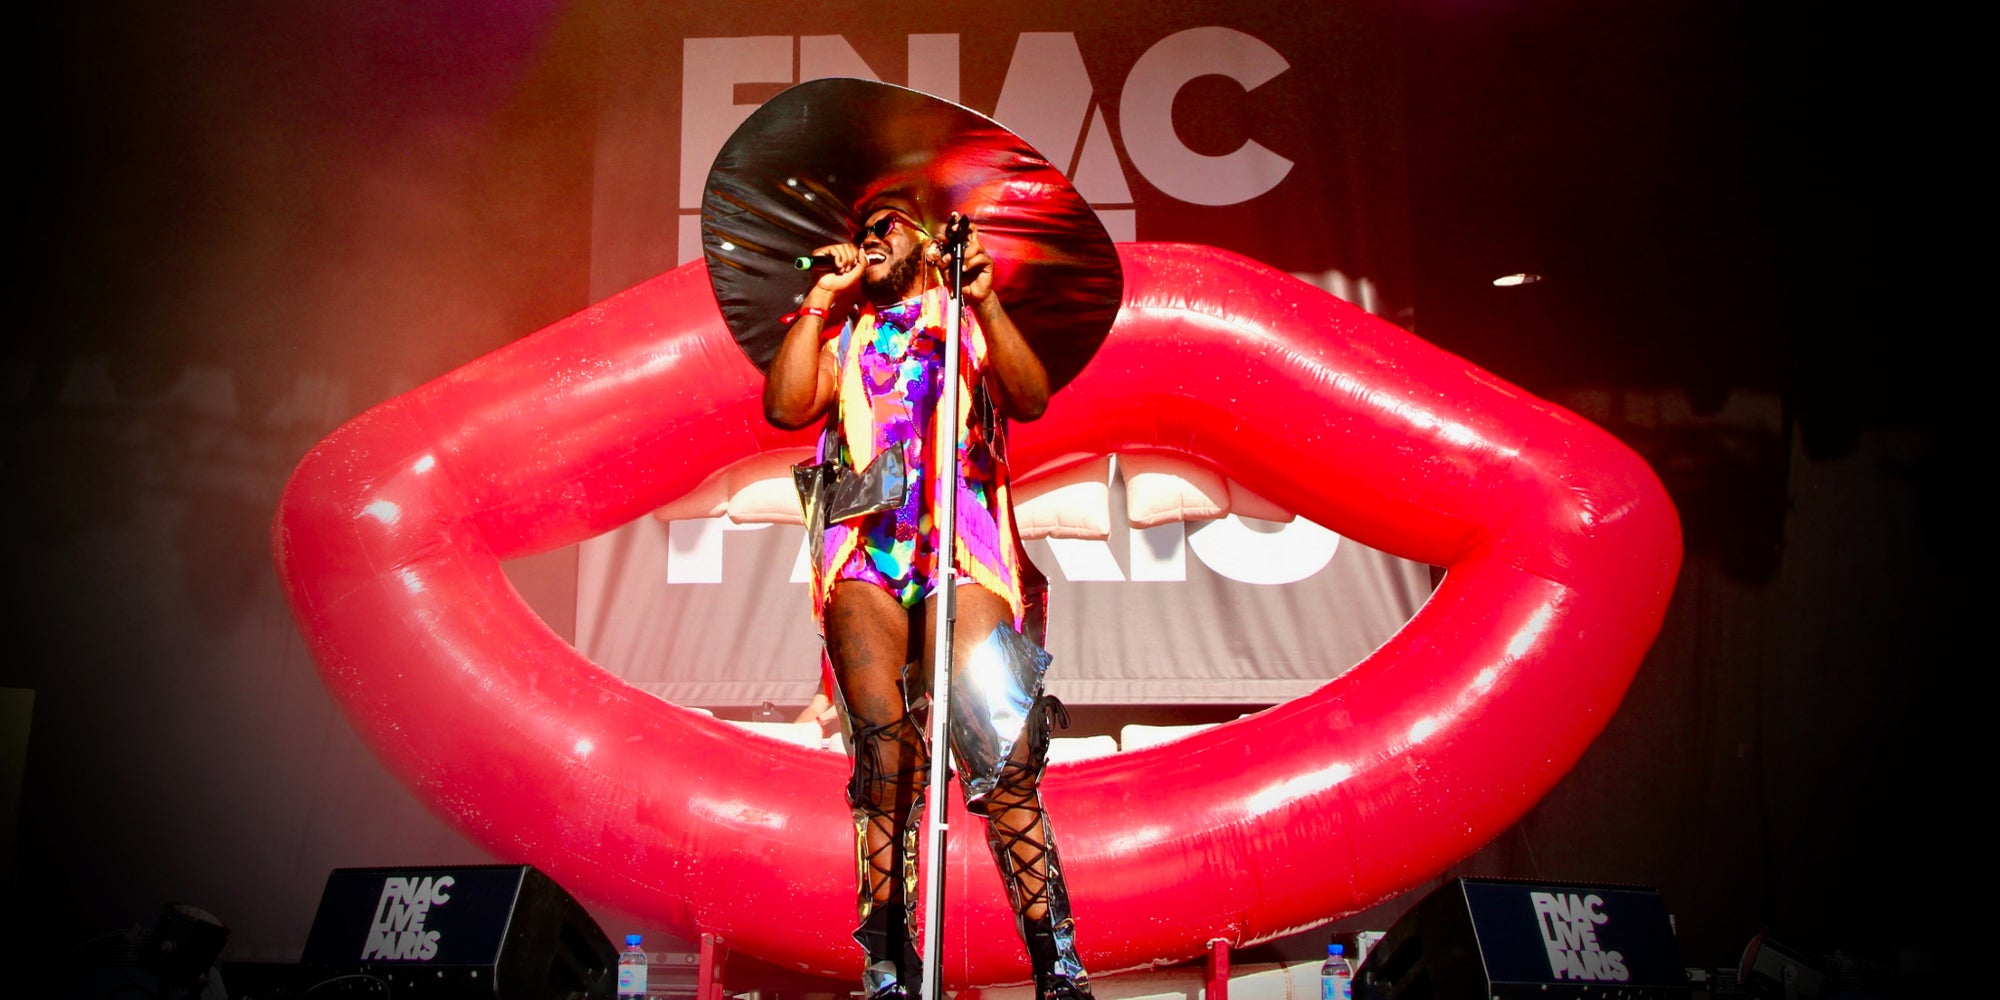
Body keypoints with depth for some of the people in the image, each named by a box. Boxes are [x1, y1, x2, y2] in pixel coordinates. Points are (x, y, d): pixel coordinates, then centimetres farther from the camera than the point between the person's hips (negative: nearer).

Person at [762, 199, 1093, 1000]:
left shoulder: (971, 326, 19)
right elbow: (785, 406, 5)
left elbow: (1031, 400, 0)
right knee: (883, 758, -10)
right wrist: (825, 293, 8)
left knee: (1006, 756, -14)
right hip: (865, 551, 2)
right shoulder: (841, 337, 24)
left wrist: (984, 300, -11)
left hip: (961, 548, -2)